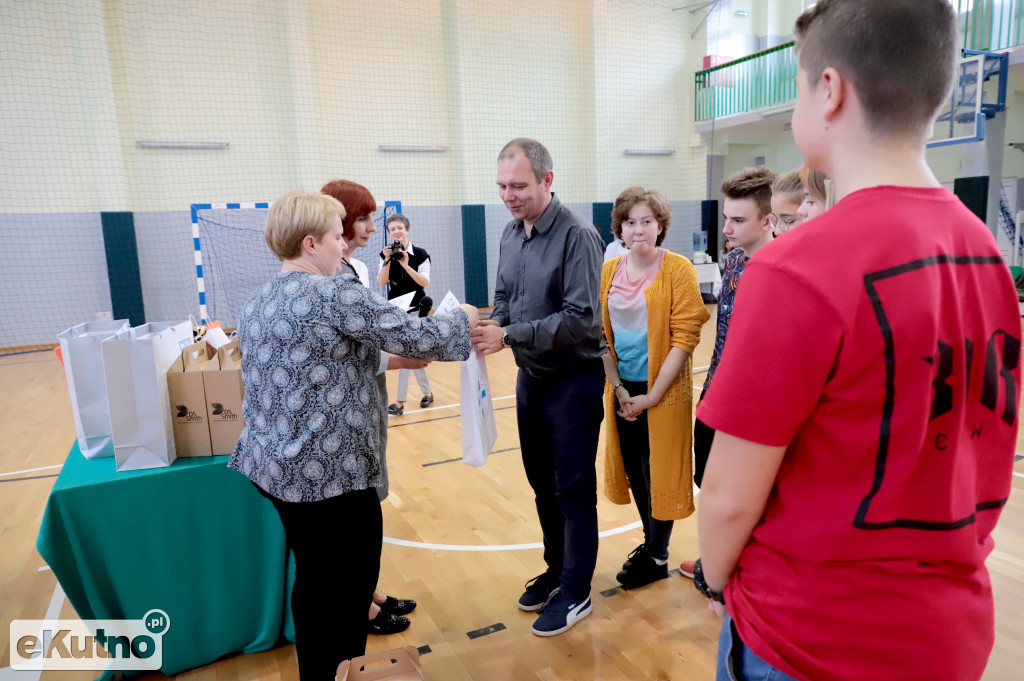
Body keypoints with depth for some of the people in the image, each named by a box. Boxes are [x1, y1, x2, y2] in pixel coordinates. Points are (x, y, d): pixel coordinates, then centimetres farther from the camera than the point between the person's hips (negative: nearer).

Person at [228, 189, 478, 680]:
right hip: (328, 469, -8)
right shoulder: (334, 293, -17)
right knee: (355, 574, 10)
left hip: (272, 465, 8)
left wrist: (389, 356, 21)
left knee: (314, 575, 21)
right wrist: (462, 321, 2)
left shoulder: (259, 302, 10)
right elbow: (414, 337, -15)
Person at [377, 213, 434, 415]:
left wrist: (406, 265, -25)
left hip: (414, 309, -4)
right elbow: (381, 282, -7)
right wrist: (387, 260, -18)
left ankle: (400, 402, -1)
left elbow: (424, 282, -17)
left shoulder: (420, 254, -9)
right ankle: (427, 392, 27)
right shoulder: (386, 255, 2)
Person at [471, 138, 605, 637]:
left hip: (572, 380, -7)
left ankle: (575, 592, 23)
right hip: (530, 377, 7)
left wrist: (509, 336, -26)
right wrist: (489, 324, -9)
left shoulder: (577, 235, -18)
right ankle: (556, 568, 38)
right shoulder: (510, 233, 5)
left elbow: (581, 318, -24)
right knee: (541, 482, 18)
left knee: (573, 488, 6)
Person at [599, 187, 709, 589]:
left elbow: (685, 337, -12)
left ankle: (656, 557, 25)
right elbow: (601, 333, 5)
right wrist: (618, 387, -5)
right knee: (633, 470, 14)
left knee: (658, 471, 6)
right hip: (622, 390, 4)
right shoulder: (608, 271, 5)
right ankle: (650, 540, 36)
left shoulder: (678, 270, -9)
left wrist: (652, 395, -15)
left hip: (662, 392, -4)